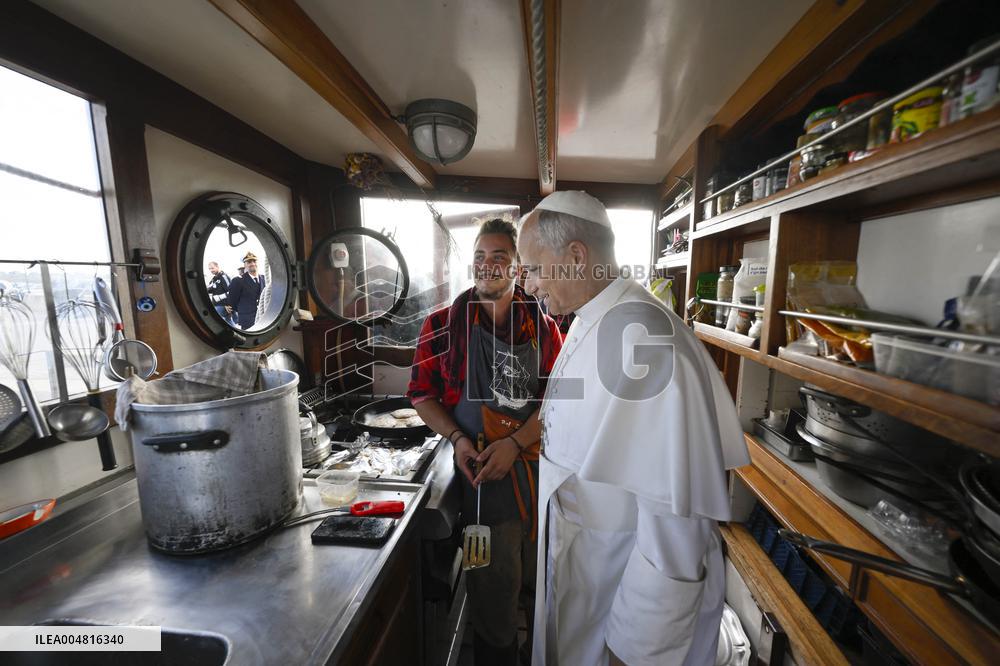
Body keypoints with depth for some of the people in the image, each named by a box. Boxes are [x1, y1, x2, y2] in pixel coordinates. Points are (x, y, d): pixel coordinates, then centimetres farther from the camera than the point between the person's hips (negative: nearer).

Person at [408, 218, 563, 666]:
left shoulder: (542, 326, 0)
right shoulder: (444, 324, -3)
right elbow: (422, 394, 0)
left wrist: (515, 442, -17)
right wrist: (457, 439, -14)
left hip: (542, 464, 3)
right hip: (482, 471, -2)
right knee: (495, 584, 13)